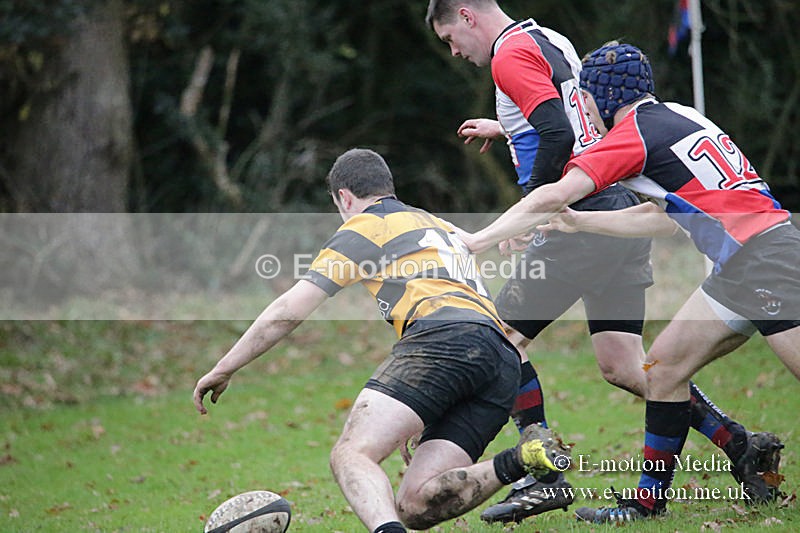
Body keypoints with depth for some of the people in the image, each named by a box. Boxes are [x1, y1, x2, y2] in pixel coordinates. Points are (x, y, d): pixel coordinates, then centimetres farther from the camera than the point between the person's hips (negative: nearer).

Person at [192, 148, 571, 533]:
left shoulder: (365, 226, 15)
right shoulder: (443, 227, 37)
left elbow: (287, 312, 11)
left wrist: (223, 369, 20)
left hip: (444, 336, -7)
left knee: (351, 456, -17)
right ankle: (521, 459, -16)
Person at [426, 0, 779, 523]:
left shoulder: (511, 54, -9)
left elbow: (558, 137, -21)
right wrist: (506, 128, 39)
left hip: (581, 221, -9)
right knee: (623, 367, 9)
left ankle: (546, 477, 1)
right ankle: (741, 445, 3)